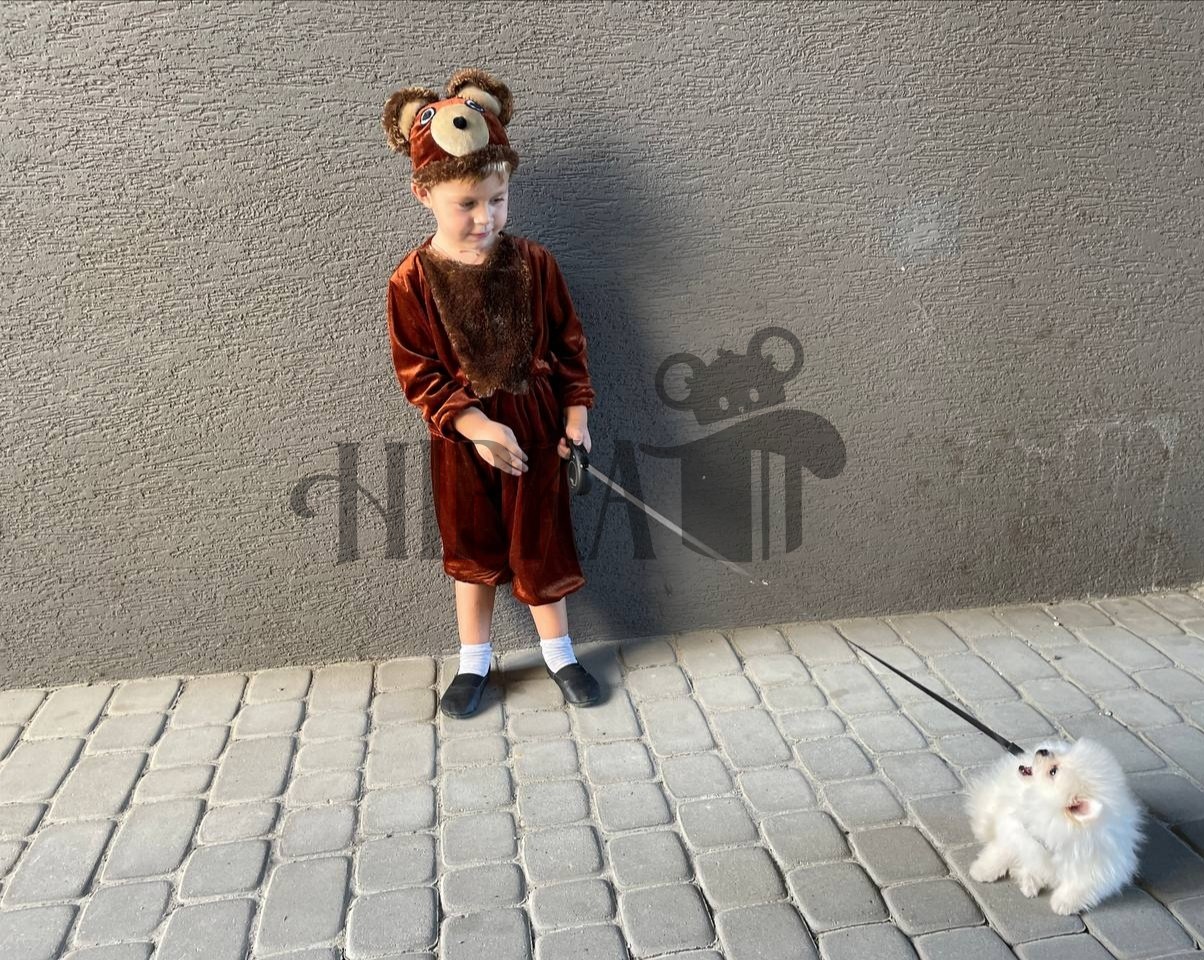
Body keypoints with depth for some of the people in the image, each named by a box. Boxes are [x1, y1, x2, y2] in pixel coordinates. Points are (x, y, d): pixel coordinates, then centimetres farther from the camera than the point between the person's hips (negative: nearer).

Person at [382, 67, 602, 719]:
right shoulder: (413, 280, -12)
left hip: (535, 426, 1)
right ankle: (474, 660, 32)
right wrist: (475, 425, -20)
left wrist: (575, 411, -3)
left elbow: (568, 341, 1)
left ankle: (558, 652, 30)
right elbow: (418, 373, -11)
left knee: (540, 545, 12)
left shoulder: (532, 262, -8)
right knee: (471, 550, 15)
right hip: (463, 438, 0)